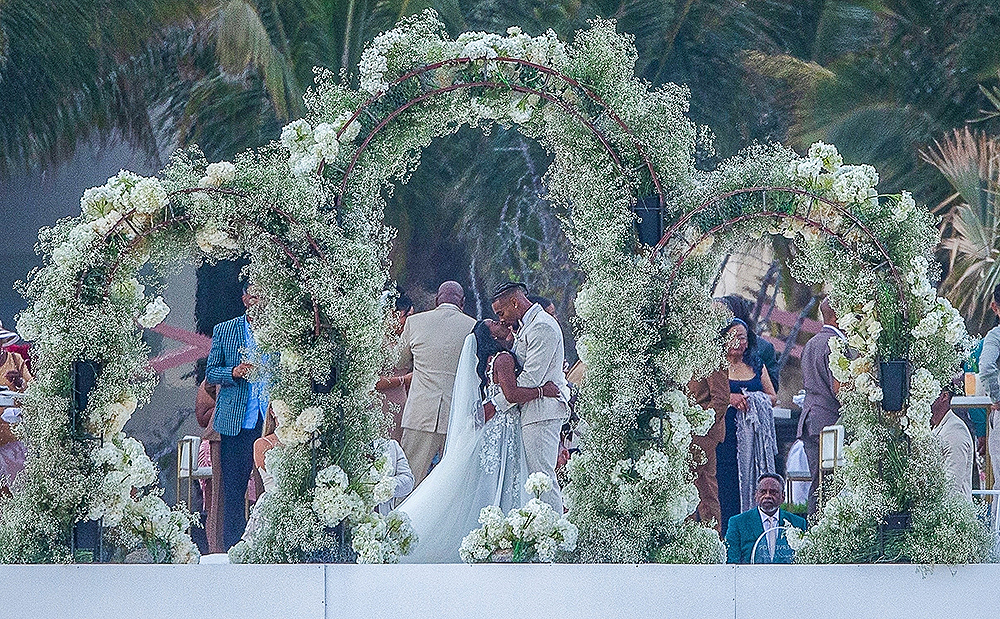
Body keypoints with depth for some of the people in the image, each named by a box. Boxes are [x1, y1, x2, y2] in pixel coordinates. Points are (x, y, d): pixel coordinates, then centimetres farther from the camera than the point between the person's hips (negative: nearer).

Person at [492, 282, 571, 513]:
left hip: (542, 411, -11)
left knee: (541, 475, -11)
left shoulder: (542, 327, -14)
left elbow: (531, 378, -18)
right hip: (533, 411, 11)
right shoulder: (528, 326, 20)